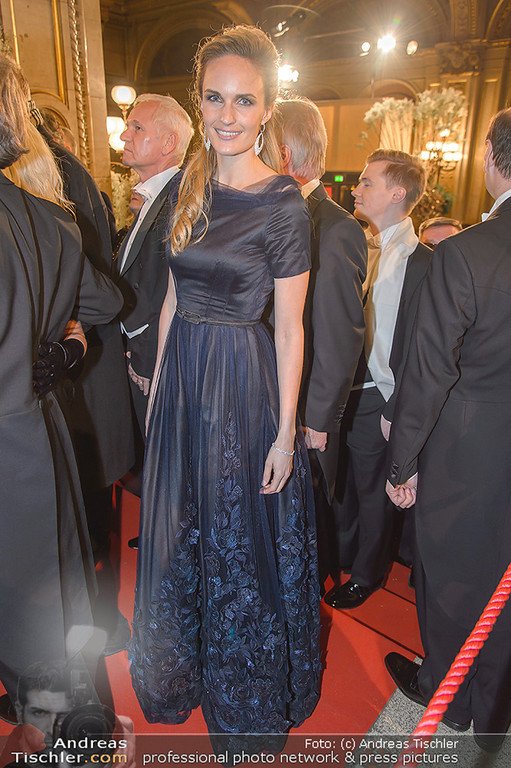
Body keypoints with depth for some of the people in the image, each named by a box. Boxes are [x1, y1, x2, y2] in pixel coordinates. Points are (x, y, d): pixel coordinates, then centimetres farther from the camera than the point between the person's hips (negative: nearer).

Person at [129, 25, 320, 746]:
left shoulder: (284, 204, -13)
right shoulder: (190, 187, 6)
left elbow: (290, 328, -12)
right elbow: (173, 295, 9)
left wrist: (286, 432, -12)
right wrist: (159, 378, 9)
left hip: (244, 384, -6)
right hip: (182, 377, 6)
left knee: (242, 534, 13)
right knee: (181, 529, 21)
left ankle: (246, 692, 44)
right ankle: (185, 663, 52)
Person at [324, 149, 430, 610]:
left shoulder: (421, 261, -15)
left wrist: (397, 411, -15)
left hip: (375, 400, -6)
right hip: (340, 392, 6)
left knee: (372, 490, 13)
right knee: (340, 481, 21)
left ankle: (367, 573, 37)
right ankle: (341, 552, 46)